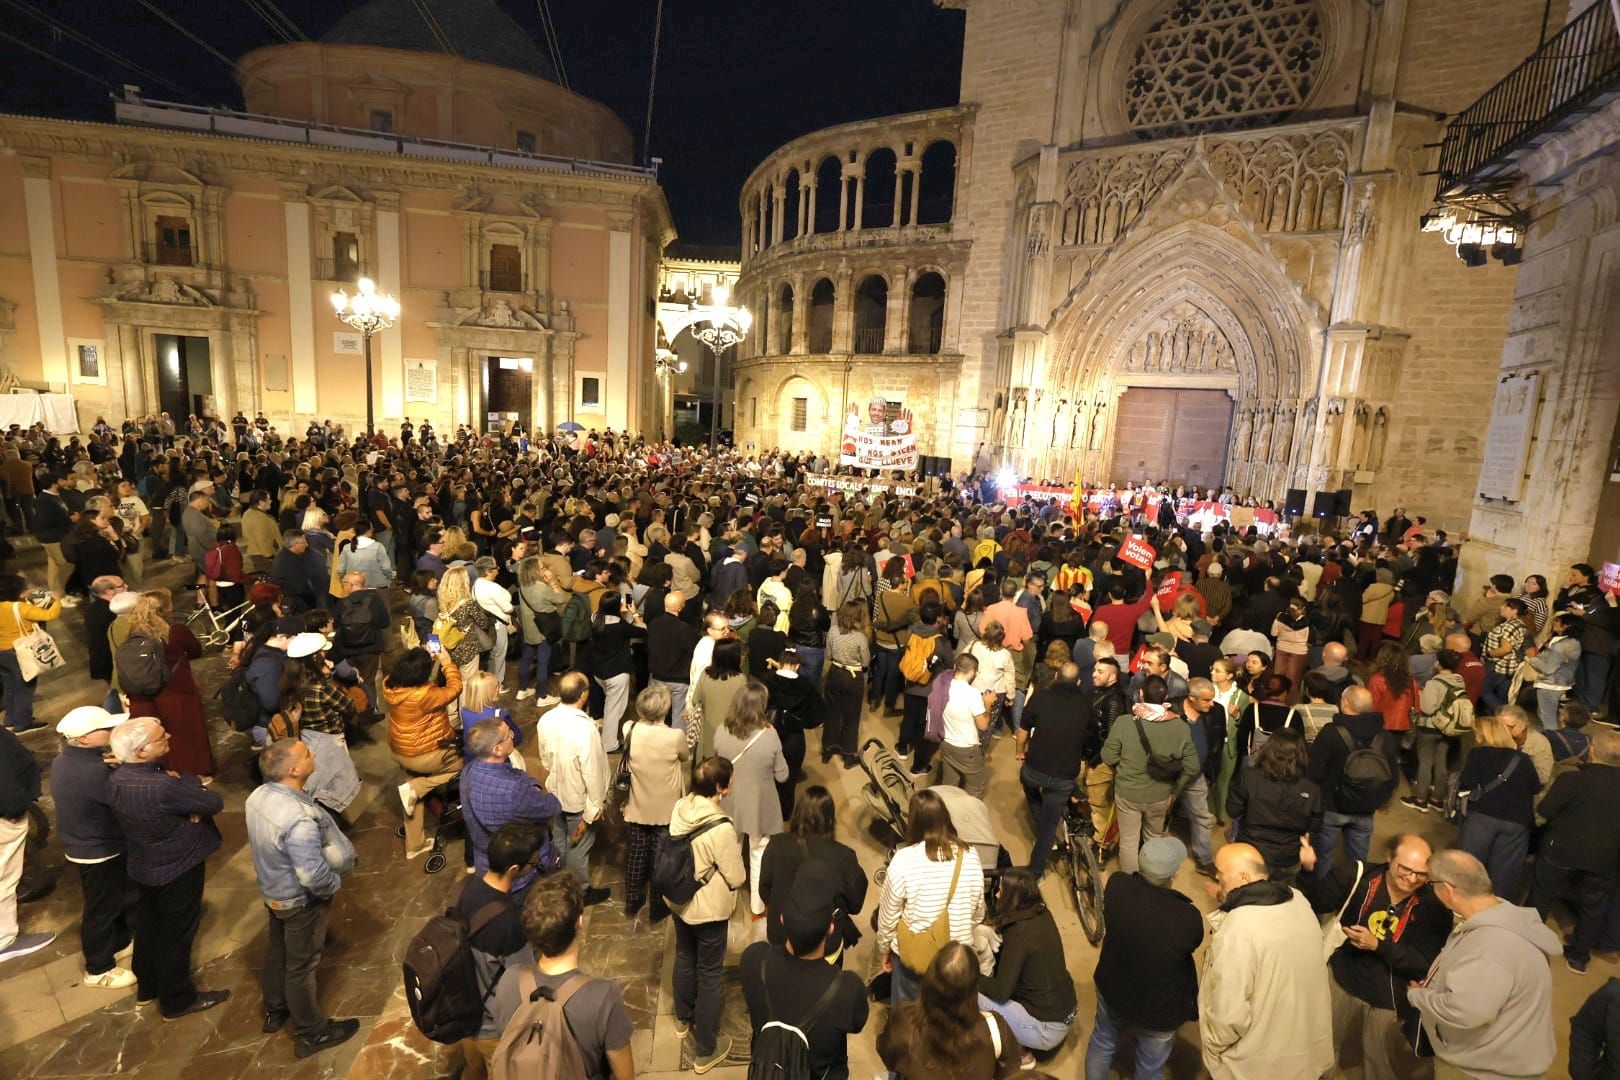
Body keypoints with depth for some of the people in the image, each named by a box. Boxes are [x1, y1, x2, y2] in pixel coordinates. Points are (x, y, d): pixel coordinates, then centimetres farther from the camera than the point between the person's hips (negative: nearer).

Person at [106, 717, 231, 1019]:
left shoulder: (118, 778, -11)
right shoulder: (163, 788, -38)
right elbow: (214, 802, -23)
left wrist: (178, 782, -21)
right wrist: (183, 779, -14)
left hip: (142, 865, 8)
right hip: (177, 868, -8)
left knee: (148, 924, 27)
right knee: (176, 933, 12)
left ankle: (146, 985, 48)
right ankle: (177, 1000, 31)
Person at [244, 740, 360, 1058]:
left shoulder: (259, 795, -13)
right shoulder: (299, 818, -40)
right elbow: (313, 876, -36)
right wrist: (335, 884, -16)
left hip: (272, 890, 8)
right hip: (300, 902, -8)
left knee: (277, 951, 29)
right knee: (301, 966, 12)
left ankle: (275, 1010, 52)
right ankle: (310, 1033, 32)